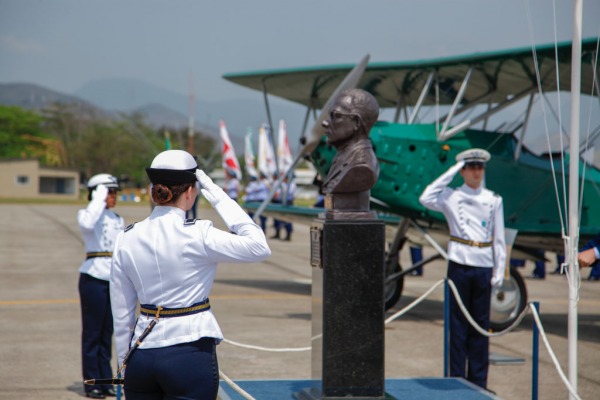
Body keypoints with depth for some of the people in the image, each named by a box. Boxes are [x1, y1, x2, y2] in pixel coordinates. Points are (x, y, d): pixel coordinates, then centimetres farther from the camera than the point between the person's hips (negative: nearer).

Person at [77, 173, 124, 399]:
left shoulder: (117, 219, 15)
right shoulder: (87, 214, -4)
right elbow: (87, 223, -30)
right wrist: (99, 199, -22)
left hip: (115, 278, 6)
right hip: (94, 277, -6)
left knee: (107, 332, 10)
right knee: (93, 331, -1)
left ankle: (105, 382, 16)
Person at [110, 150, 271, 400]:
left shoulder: (127, 239, 3)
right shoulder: (197, 235, -13)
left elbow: (121, 313, 8)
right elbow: (259, 247, -8)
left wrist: (125, 365, 19)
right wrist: (219, 197, -6)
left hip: (142, 355, 5)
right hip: (191, 354, -5)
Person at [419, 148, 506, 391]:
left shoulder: (494, 200, 10)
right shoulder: (451, 196, 3)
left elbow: (499, 240, 11)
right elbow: (426, 199, -17)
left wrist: (499, 272, 4)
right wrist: (451, 171, -9)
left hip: (484, 267, 2)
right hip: (459, 264, -2)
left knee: (481, 324, 6)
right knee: (458, 323, 1)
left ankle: (478, 380, 14)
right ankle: (457, 378, 8)